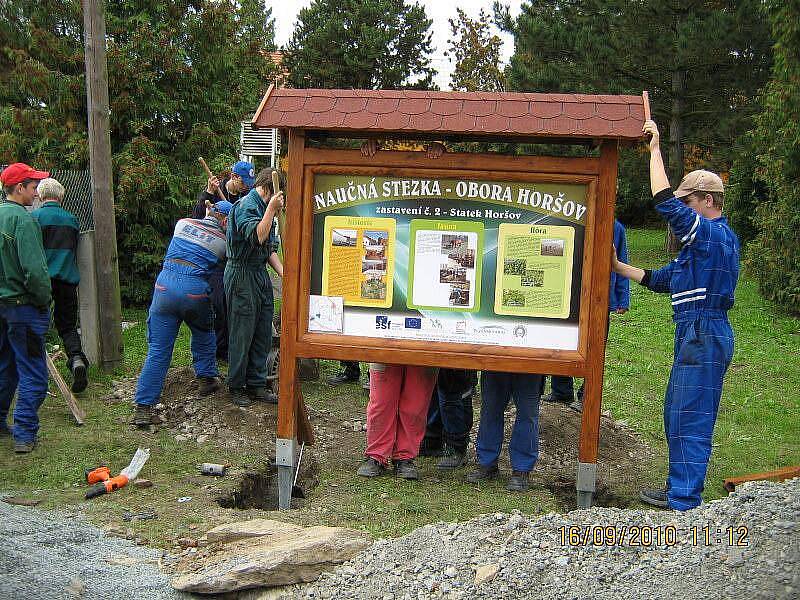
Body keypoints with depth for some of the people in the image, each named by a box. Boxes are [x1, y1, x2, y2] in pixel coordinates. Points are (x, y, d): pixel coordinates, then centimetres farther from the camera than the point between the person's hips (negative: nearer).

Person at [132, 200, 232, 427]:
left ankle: (143, 407, 1)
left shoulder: (183, 224, 15)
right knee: (203, 333, 29)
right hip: (195, 290, -2)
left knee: (158, 349, 2)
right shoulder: (223, 241, 8)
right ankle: (206, 378, 39)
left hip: (165, 286, 2)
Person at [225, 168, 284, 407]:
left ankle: (257, 384, 19)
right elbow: (257, 237, -28)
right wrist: (271, 209, -25)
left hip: (261, 274, 9)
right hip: (242, 274, -9)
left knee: (263, 333, 10)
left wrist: (283, 273, 6)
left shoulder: (264, 207, 16)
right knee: (242, 334, -1)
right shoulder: (246, 206, -13)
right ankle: (236, 387, 11)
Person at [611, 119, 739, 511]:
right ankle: (678, 491, 26)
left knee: (691, 422, -8)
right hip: (696, 335, 11)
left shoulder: (713, 234, -12)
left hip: (704, 336, -11)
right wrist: (619, 268, 19)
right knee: (676, 416, 16)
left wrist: (655, 149, -13)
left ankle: (684, 505, -3)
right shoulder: (708, 239, 21)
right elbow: (664, 280, 24)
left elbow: (664, 201, -22)